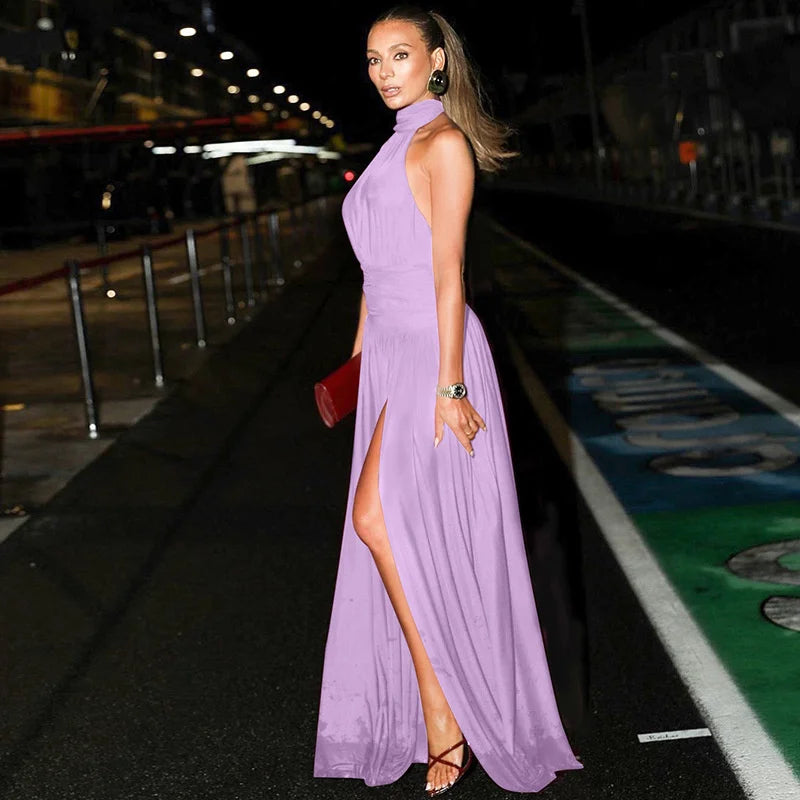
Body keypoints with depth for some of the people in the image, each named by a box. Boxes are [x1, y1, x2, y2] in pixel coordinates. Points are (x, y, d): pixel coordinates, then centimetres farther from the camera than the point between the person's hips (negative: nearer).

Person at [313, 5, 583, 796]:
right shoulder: (394, 149, 18)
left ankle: (443, 718, -6)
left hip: (433, 352, -9)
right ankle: (439, 714, 18)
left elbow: (448, 273, -15)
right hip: (390, 354, 9)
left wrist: (449, 387, -18)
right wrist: (358, 360, 21)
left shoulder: (443, 144, -9)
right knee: (405, 535, 8)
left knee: (377, 518, -17)